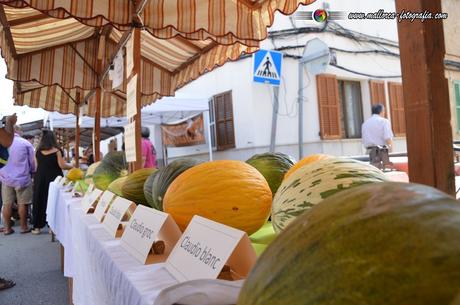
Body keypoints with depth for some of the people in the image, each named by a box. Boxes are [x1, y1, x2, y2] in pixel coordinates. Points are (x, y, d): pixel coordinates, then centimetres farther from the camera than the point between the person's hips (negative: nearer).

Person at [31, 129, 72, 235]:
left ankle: (37, 226, 14)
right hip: (53, 178, -3)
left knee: (39, 201, 9)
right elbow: (62, 166, -10)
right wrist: (72, 165, 5)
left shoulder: (38, 151, 3)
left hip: (40, 179, 4)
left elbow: (36, 166, 10)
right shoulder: (56, 151, -9)